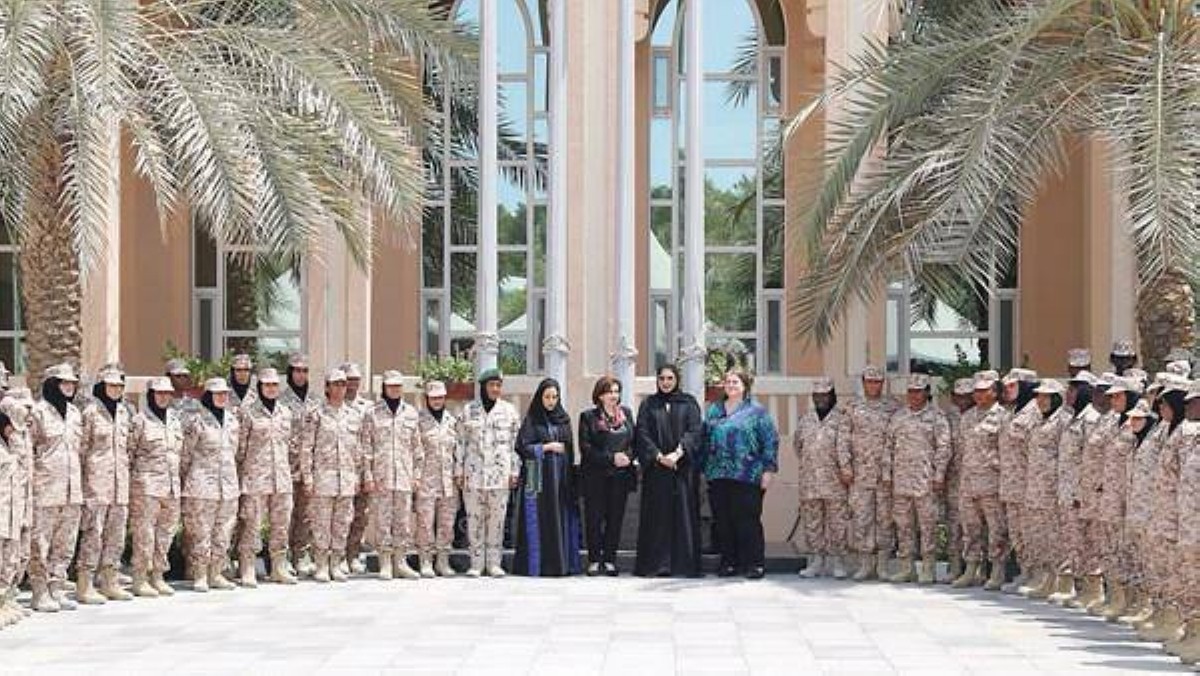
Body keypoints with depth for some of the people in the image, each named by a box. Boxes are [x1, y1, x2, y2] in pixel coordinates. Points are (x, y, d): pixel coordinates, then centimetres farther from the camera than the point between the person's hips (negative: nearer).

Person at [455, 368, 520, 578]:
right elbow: (461, 442, 8)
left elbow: (515, 443, 8)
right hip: (473, 471, 0)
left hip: (499, 472, 0)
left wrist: (514, 471, 3)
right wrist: (458, 471, 3)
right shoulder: (469, 410, 7)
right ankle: (476, 563, 5)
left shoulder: (509, 411, 8)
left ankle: (494, 562, 6)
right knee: (474, 517, 0)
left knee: (497, 517, 0)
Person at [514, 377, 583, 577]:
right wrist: (547, 447, -11)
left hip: (561, 478, 4)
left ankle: (562, 564, 4)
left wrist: (570, 477, 7)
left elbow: (570, 449, 14)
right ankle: (536, 566, -4)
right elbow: (522, 447, -6)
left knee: (562, 520, 1)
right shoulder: (532, 420, 0)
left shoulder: (563, 419, 13)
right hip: (539, 477, -4)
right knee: (539, 521, -6)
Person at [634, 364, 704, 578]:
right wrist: (658, 456, -13)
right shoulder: (648, 404, 9)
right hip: (655, 469, 0)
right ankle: (656, 564, 0)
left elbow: (695, 431, -3)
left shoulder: (688, 403, 8)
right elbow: (643, 434, 1)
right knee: (657, 516, -2)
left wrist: (679, 452, -17)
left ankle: (684, 564, -1)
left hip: (684, 468, 0)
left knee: (683, 513, -2)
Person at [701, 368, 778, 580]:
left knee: (747, 521, -5)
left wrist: (768, 470, -8)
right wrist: (703, 467, 12)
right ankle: (729, 562, 12)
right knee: (723, 521, 5)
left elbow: (770, 441, -2)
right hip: (718, 475, 5)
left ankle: (755, 563, 1)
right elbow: (706, 440, 19)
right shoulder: (714, 411, 16)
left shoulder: (756, 411, 2)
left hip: (747, 476, -5)